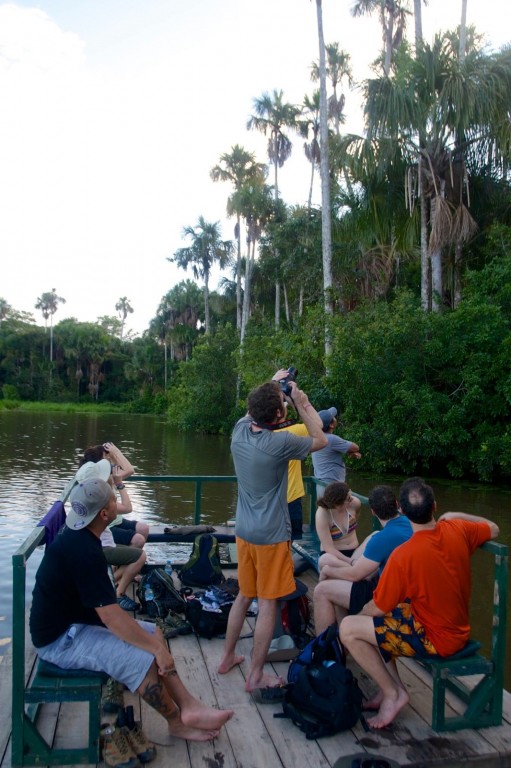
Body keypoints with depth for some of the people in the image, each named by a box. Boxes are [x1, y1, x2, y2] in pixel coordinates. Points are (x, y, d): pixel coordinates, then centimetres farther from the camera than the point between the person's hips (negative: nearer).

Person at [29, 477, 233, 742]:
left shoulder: (77, 536, 3)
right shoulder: (84, 552, -29)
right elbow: (110, 616, -29)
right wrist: (158, 649, -22)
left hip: (75, 620, 10)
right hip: (60, 639, -10)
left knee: (153, 633, 5)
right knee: (143, 659, -22)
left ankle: (189, 707, 1)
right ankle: (177, 723, 1)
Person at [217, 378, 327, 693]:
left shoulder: (240, 431, -5)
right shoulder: (280, 442, -22)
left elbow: (252, 412, 20)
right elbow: (320, 440, -4)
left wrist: (273, 388, 17)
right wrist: (302, 403, -4)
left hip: (244, 532, 7)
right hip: (272, 536, -7)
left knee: (244, 597, 21)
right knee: (268, 605, 6)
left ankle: (228, 657, 34)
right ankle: (256, 676, 15)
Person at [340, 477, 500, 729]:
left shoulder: (403, 556, -29)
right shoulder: (456, 530, -12)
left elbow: (378, 608, -16)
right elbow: (493, 529, 11)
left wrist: (361, 613, 5)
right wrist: (457, 516, 18)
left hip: (435, 640, -8)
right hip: (458, 628, 8)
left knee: (348, 628, -8)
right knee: (376, 620, 20)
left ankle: (392, 693, 3)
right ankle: (392, 686, 16)